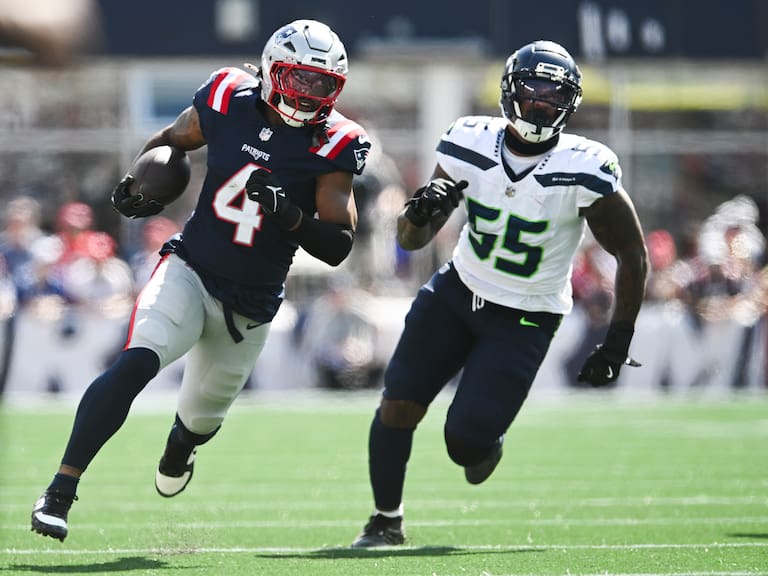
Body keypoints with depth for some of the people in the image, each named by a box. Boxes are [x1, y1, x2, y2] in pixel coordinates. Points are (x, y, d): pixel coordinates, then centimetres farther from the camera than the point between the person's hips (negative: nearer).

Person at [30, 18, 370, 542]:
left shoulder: (332, 148, -11)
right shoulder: (229, 102, -7)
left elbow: (337, 247, -15)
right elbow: (170, 140, 13)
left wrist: (287, 213, -31)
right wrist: (137, 181, -6)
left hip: (249, 310, 2)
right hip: (190, 273, -1)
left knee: (202, 419, 19)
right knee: (136, 363, -29)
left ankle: (177, 452, 59)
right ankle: (61, 490, -28)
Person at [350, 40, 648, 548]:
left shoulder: (584, 172, -22)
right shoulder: (471, 145, -11)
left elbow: (632, 255, -9)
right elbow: (411, 240, -4)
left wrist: (619, 343, -8)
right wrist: (422, 211, -28)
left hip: (523, 321, -3)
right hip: (458, 291, 3)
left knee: (464, 444, -9)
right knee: (397, 406, -5)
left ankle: (488, 440, 29)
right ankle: (387, 520, 17)